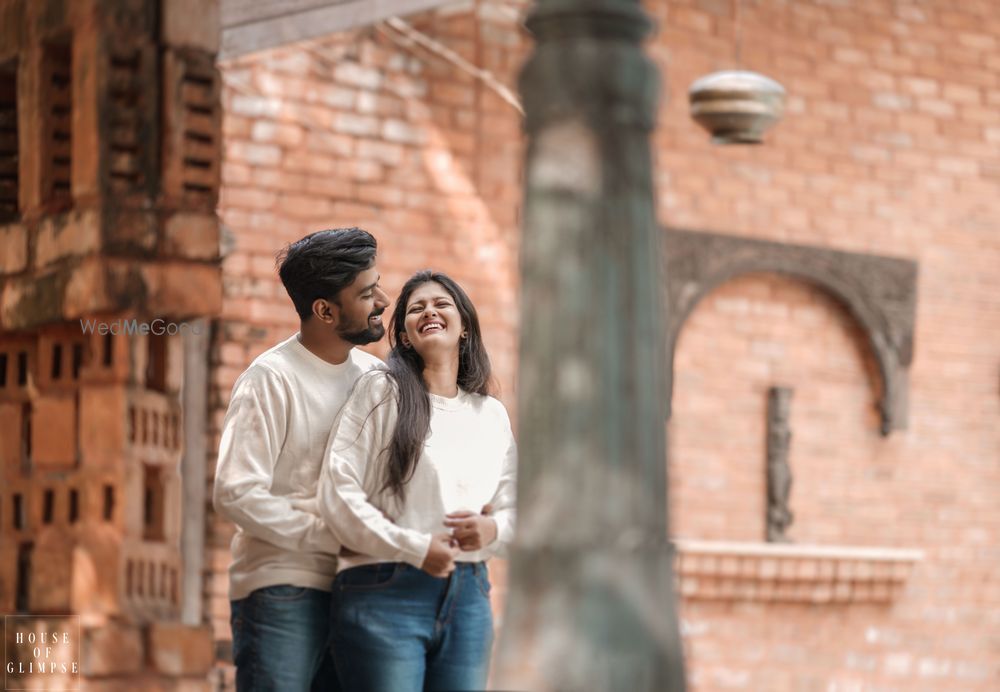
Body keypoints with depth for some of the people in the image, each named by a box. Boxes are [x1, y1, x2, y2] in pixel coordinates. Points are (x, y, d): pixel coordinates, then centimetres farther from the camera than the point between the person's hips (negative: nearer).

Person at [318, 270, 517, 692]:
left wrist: (493, 529, -4)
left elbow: (514, 507, 20)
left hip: (468, 598, 5)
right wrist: (415, 549, -13)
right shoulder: (381, 391, 2)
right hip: (384, 591, -5)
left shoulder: (491, 414, 16)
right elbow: (337, 492, -7)